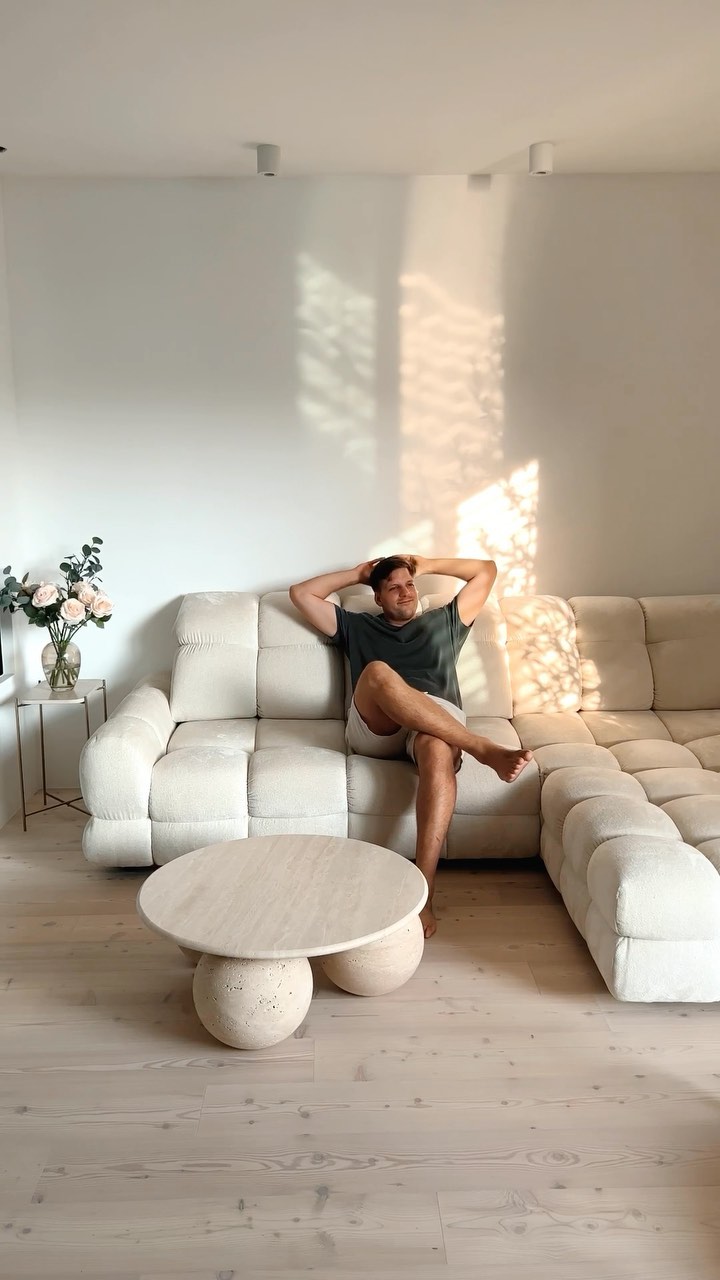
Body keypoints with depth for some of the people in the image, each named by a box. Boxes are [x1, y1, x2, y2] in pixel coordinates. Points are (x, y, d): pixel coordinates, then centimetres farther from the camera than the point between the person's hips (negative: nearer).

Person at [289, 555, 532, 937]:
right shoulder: (357, 626, 32)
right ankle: (483, 749, -40)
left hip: (438, 724, 0)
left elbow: (487, 570, 39)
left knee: (439, 751, -40)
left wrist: (427, 564, 40)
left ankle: (423, 890, -46)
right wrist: (357, 574, 36)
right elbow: (301, 594, 30)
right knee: (377, 673, -37)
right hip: (374, 728, 0)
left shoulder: (443, 621, 35)